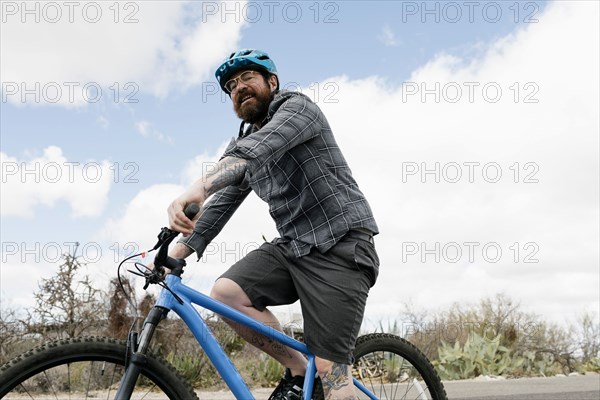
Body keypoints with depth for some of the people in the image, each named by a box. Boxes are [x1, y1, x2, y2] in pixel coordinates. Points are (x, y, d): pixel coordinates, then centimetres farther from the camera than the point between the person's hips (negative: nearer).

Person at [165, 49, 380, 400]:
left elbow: (257, 149, -28)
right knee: (226, 292, -13)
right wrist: (176, 253, 2)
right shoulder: (243, 144, 17)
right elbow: (222, 204, 13)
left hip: (340, 246, -7)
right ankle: (297, 371, 4)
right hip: (293, 247, 7)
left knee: (331, 368, -12)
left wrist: (199, 186, -44)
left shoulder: (296, 106, -7)